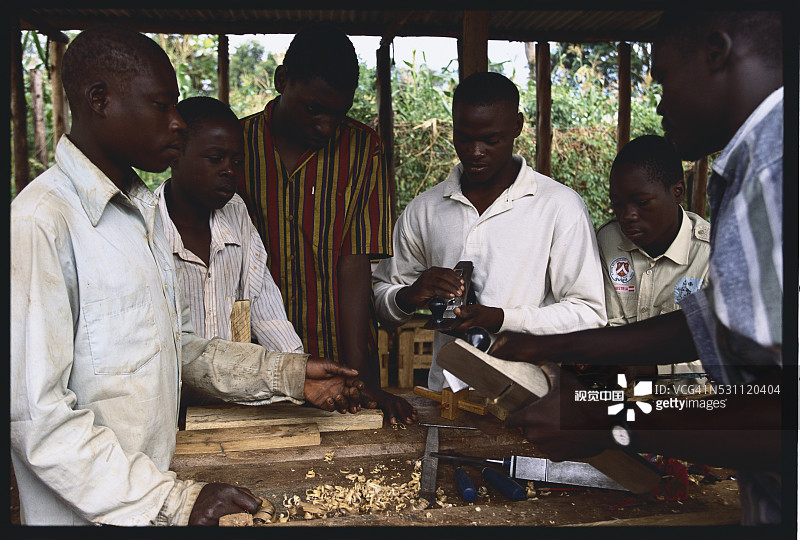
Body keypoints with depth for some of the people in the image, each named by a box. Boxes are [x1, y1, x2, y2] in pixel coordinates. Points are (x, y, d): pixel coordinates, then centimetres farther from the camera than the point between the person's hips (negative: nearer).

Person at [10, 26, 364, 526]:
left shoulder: (144, 209, 9)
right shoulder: (40, 223, -20)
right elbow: (38, 416, -23)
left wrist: (286, 374, 2)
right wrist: (174, 501, -26)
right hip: (86, 514, -8)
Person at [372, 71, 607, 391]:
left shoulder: (561, 206, 1)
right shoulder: (422, 211, 12)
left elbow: (589, 313, -1)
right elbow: (379, 298, 18)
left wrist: (501, 318, -13)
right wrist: (409, 298, -5)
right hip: (446, 391, 3)